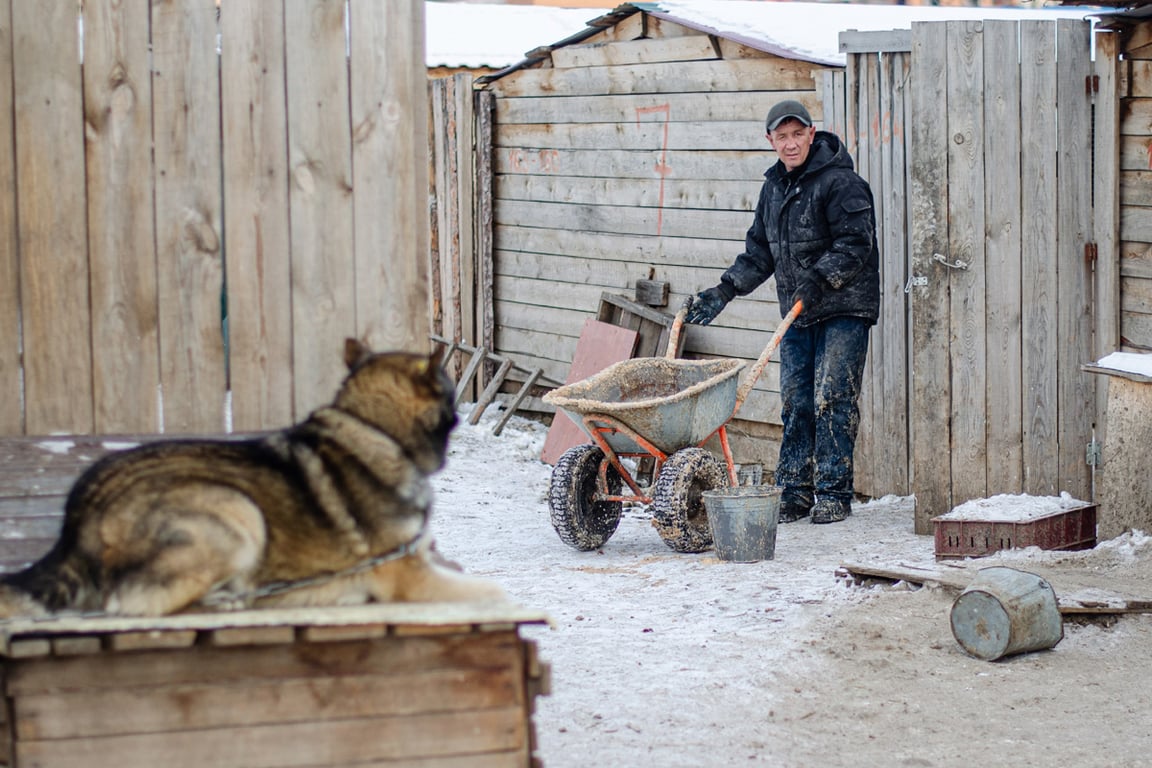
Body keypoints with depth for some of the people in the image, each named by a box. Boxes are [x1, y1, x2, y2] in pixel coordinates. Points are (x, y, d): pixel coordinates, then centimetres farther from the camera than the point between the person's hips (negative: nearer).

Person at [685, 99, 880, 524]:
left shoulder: (840, 182, -9)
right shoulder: (773, 187, 15)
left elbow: (855, 243, -16)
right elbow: (759, 250, 21)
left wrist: (819, 280, -24)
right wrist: (725, 289, 11)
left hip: (844, 309, -7)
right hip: (797, 313, 7)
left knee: (832, 398, -8)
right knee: (795, 402, 7)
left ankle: (833, 493, -2)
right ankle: (795, 492, 12)